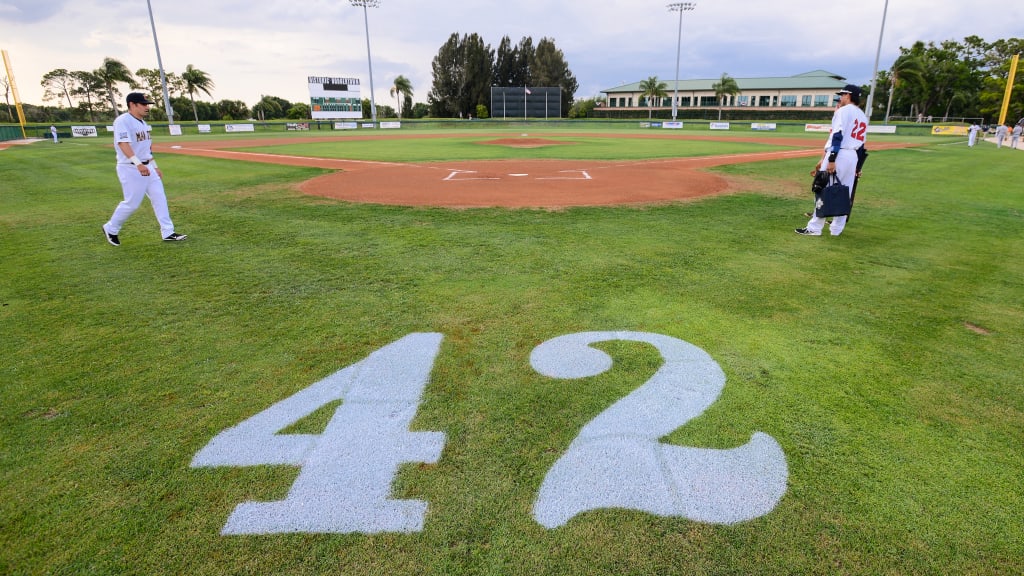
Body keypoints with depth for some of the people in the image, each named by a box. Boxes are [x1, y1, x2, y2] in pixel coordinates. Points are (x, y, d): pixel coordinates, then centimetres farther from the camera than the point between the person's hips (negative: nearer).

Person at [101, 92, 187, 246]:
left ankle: (168, 233, 8)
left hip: (147, 167, 9)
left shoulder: (143, 122, 13)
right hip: (130, 169, -9)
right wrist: (138, 164, -41)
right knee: (132, 203, -2)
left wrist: (155, 166, 21)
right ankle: (110, 229, 19)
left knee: (159, 198, 4)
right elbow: (123, 144, -28)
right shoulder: (123, 121, -15)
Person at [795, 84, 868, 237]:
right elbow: (861, 145, 18)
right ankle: (836, 229, 12)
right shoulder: (863, 116, 20)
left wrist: (831, 159, -23)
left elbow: (838, 136, -17)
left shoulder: (844, 111, -5)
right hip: (853, 157, 8)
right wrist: (857, 167, 20)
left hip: (839, 154, -8)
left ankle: (815, 228, -8)